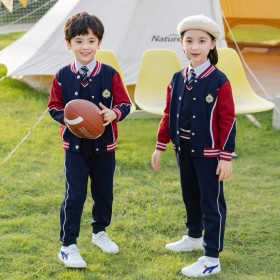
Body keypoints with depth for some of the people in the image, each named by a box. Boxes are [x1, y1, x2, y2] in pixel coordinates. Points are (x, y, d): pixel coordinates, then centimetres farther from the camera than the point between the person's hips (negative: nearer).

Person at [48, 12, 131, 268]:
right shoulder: (62, 77, -7)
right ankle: (68, 245, 8)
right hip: (75, 146, -1)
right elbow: (54, 107, 1)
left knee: (104, 192, 15)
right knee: (74, 195, -2)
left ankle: (100, 232, 38)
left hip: (104, 146, 2)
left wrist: (114, 113, -25)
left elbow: (125, 104, -3)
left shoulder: (110, 75, -7)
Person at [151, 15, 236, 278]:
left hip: (208, 153, -6)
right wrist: (160, 147, 10)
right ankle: (194, 237, 43)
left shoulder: (219, 81, -14)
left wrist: (226, 157, -16)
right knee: (190, 196, 22)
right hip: (184, 150, 6)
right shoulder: (177, 79, 3)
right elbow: (169, 115, 10)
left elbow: (227, 122, -14)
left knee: (211, 202, 0)